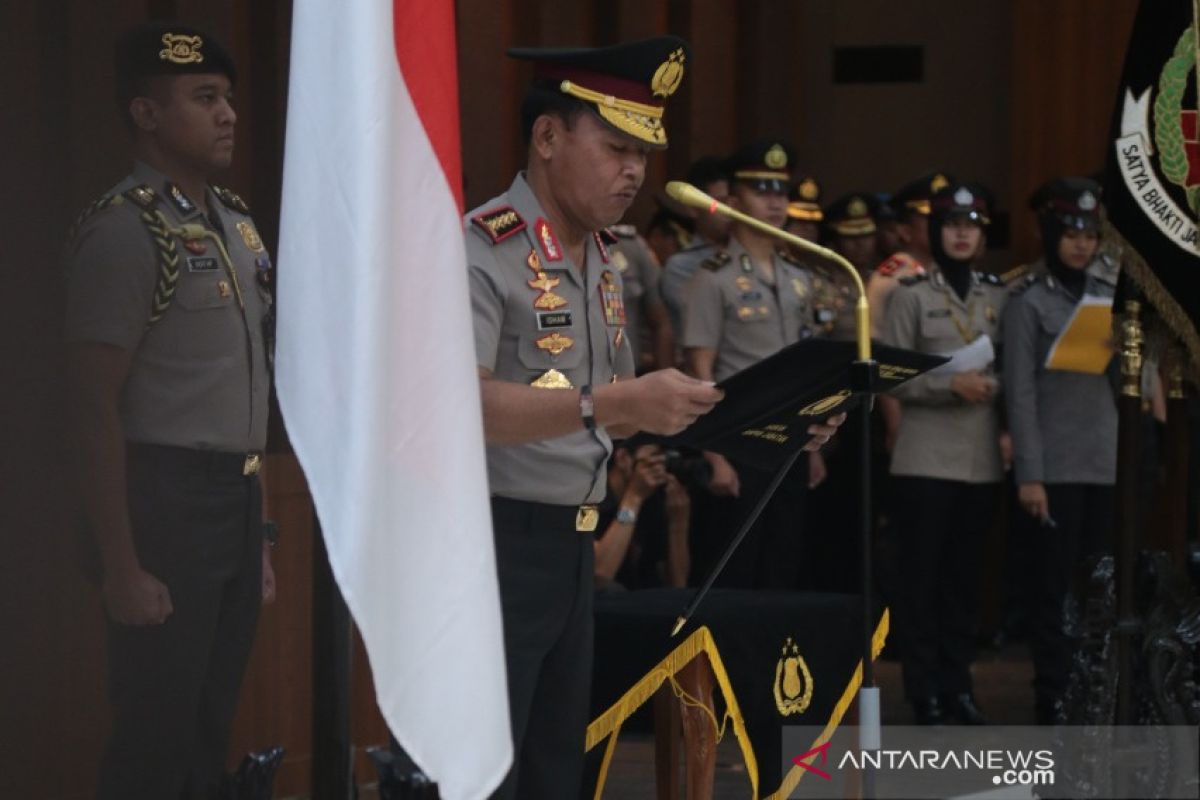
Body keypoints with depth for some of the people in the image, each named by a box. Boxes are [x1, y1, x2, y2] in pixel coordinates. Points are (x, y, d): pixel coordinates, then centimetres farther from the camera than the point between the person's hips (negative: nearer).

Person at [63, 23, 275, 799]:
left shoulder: (237, 223, 12)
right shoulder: (125, 231, -14)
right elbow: (95, 407, -16)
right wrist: (123, 566, -19)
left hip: (237, 498, 8)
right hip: (168, 498, -8)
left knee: (209, 732, 13)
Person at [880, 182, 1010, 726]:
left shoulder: (998, 295, 11)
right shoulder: (912, 294, -1)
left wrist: (995, 390, -7)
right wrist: (951, 384, -17)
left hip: (981, 459, 4)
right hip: (926, 458, -4)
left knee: (965, 576, 8)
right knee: (922, 576, -1)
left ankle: (957, 682, 16)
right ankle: (923, 690, 5)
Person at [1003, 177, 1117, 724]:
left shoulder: (1110, 298, 12)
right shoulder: (1028, 304, -2)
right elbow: (1021, 393, -6)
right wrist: (1029, 475, -11)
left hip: (1108, 463, 4)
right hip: (1057, 465, -4)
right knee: (1056, 584, -1)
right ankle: (1053, 699, 5)